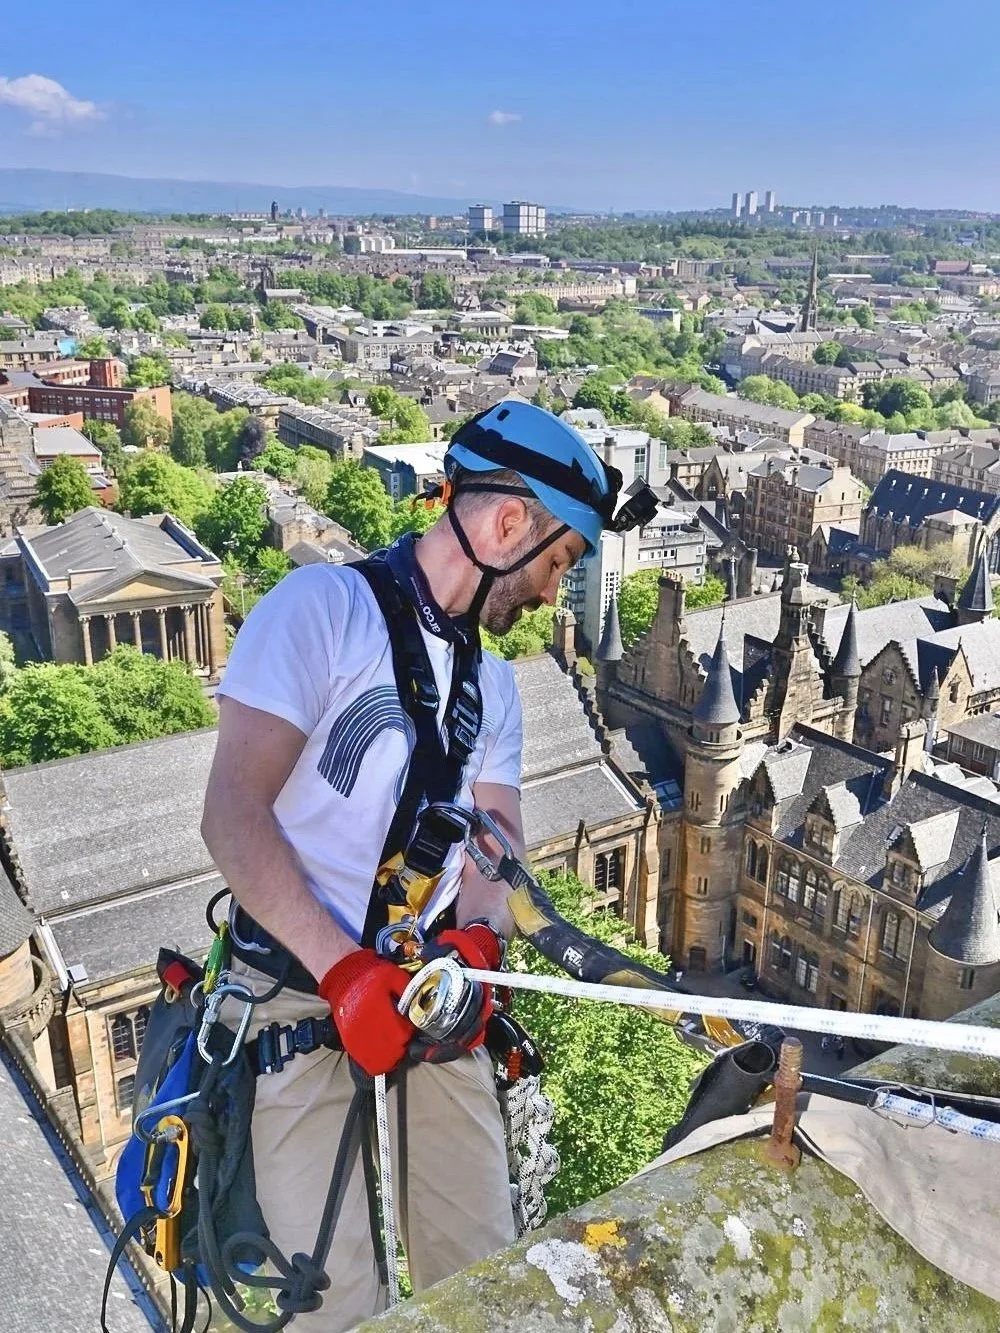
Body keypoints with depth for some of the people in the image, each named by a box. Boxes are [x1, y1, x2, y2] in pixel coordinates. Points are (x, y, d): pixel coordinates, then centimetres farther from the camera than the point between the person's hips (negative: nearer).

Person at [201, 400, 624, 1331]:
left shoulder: (493, 683, 16)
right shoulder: (324, 606, -9)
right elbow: (233, 814, -16)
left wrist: (476, 938, -13)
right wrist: (345, 971, -23)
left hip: (431, 984, 6)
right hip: (303, 994, -6)